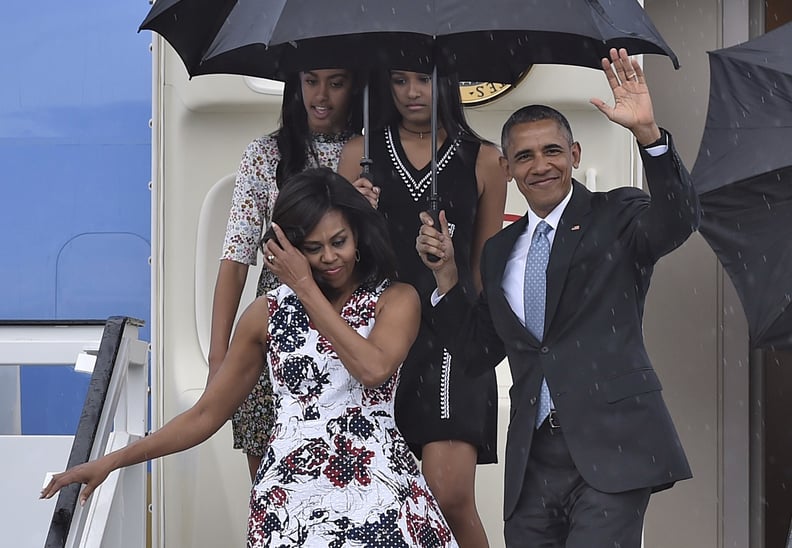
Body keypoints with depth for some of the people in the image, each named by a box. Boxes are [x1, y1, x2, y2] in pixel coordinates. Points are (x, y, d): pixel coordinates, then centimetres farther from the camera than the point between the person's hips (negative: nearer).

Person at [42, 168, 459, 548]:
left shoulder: (396, 301, 7)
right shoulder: (267, 313, 13)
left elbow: (373, 369, -13)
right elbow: (206, 414, 14)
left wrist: (306, 287, -4)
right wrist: (111, 461, 7)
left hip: (376, 483, -1)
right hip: (291, 490, 1)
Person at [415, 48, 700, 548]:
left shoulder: (616, 217, 2)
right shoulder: (500, 251, 17)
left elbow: (678, 221, -19)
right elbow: (479, 354, 18)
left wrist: (647, 131, -32)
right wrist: (446, 273, 5)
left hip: (612, 450, -5)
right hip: (533, 461, 5)